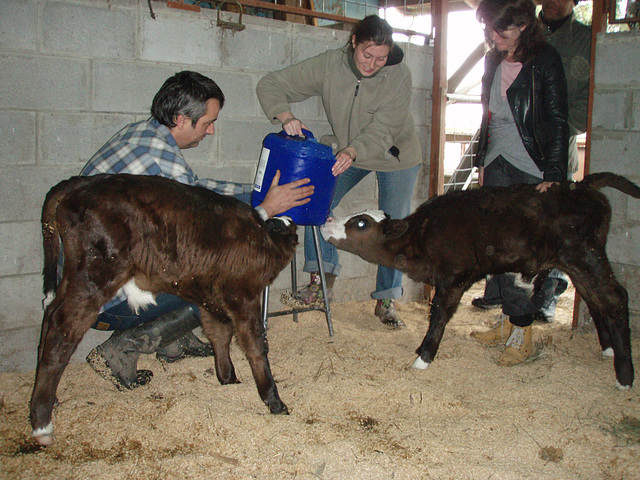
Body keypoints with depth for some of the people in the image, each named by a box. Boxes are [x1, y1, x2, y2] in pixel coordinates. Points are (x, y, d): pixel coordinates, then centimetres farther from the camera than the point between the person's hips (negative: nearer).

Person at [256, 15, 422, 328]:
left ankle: (385, 301, 11)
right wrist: (285, 117, -41)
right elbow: (270, 85, -21)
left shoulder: (399, 76, -26)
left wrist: (352, 152, -48)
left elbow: (382, 131, -30)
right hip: (347, 153, 2)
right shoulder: (328, 65, -22)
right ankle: (322, 279, 0)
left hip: (395, 155, -2)